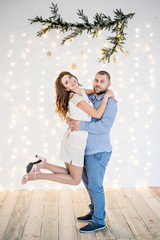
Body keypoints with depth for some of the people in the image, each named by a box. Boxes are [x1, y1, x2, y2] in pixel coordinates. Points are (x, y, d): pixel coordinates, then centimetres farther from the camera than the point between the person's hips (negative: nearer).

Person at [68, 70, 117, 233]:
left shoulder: (110, 103, -13)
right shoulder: (89, 98, 10)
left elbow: (105, 126, -26)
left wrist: (82, 126, -28)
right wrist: (72, 120, -5)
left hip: (98, 151, -8)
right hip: (86, 149, 8)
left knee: (95, 186, -1)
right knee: (88, 182, 19)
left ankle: (99, 221, 16)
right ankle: (94, 212, 37)